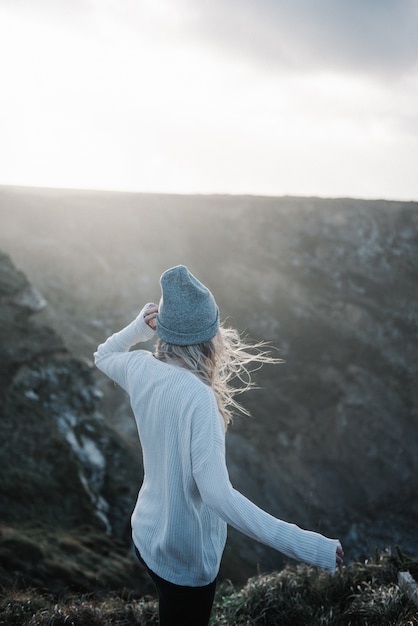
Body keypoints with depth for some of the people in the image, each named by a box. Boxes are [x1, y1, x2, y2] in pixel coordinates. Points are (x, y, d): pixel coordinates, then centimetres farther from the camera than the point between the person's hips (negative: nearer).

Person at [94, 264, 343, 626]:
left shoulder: (141, 368, -11)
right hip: (186, 554, -6)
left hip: (148, 534, 7)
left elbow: (103, 356, 14)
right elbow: (218, 495, -39)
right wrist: (303, 545, -40)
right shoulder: (197, 397, -33)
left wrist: (140, 326, 0)